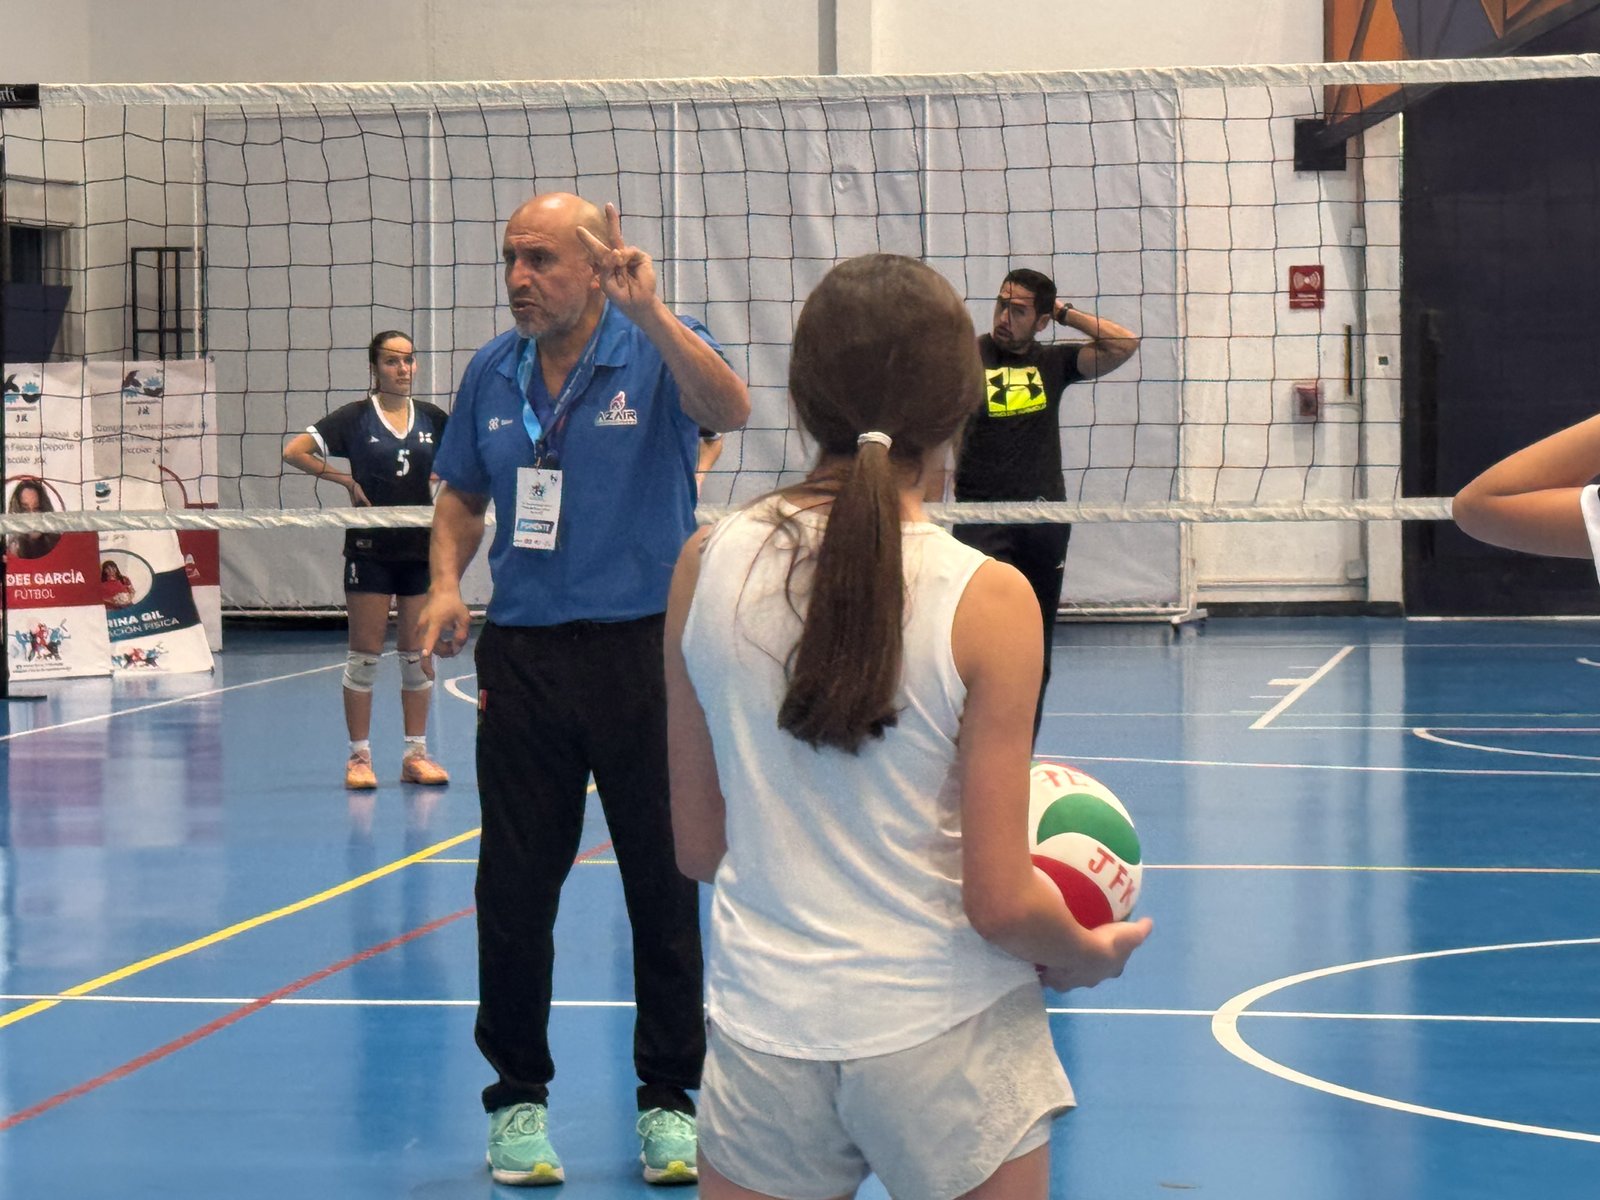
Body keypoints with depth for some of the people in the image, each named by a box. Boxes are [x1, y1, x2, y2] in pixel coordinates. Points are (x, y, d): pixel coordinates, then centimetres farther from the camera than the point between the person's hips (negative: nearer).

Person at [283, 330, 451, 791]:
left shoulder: (433, 419, 7)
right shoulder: (355, 418, -3)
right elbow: (293, 452, -9)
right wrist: (347, 481, -8)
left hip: (421, 547, 3)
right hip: (370, 549, -3)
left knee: (418, 654, 6)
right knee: (364, 654, 0)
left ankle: (416, 754, 13)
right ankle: (359, 756, 6)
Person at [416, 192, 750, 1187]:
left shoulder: (657, 353, -6)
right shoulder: (493, 374, 7)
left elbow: (730, 411, -27)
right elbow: (463, 496, 19)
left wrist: (651, 315, -39)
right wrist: (447, 582, 1)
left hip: (645, 650, -3)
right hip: (522, 658, 4)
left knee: (667, 884, 4)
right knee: (514, 888, 6)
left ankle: (670, 1101, 18)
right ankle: (520, 1097, 21)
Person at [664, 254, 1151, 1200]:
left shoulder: (708, 565, -4)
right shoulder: (987, 601, -14)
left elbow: (698, 847, 5)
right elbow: (999, 903, -13)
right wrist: (1090, 954, 8)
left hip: (763, 1033, 3)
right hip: (942, 1031, -3)